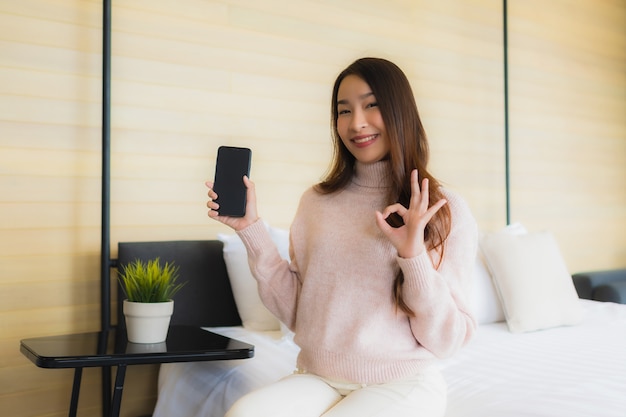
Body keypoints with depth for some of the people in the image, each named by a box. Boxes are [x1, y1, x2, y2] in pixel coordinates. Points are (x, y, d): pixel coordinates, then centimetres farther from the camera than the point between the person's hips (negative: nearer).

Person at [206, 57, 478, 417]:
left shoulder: (445, 210, -4)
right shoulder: (316, 202, 7)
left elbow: (446, 341, -7)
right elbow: (295, 312, 5)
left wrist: (414, 255, -21)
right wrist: (251, 228, -1)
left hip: (401, 384, -2)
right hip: (317, 379, 3)